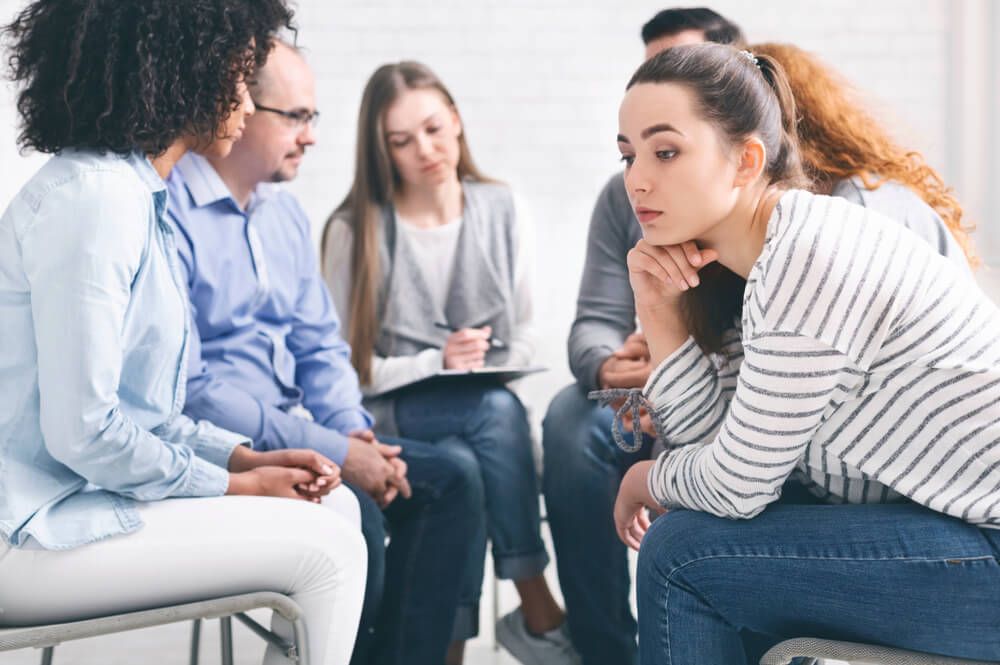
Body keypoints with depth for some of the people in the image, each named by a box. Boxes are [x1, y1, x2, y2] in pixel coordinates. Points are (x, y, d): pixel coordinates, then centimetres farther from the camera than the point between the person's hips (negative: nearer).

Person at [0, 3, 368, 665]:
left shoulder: (133, 194, 13)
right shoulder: (92, 199, -19)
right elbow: (81, 431, -23)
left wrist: (244, 457, 6)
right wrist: (231, 486, -11)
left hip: (83, 494, 10)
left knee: (336, 507, 9)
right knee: (327, 551, -12)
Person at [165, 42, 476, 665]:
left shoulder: (285, 211, 14)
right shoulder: (168, 215, -16)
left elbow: (321, 346, 17)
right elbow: (185, 388, -22)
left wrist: (355, 433, -4)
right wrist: (330, 451, -21)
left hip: (287, 433, 9)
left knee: (442, 481, -1)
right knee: (352, 515, -28)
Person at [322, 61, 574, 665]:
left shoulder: (502, 210, 8)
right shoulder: (356, 230, -2)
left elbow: (523, 329, 12)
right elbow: (346, 366, -4)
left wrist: (500, 371, -9)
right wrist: (437, 363, -16)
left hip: (489, 407, 3)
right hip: (396, 416, -3)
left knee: (465, 468, -33)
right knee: (498, 410, -34)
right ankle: (537, 611, -27)